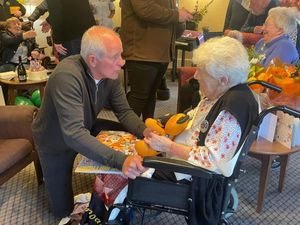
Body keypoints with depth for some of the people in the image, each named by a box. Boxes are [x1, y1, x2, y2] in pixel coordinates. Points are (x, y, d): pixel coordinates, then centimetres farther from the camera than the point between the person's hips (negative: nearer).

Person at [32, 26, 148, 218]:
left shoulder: (110, 72, -18)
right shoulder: (67, 76, -38)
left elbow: (124, 112, -12)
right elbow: (74, 134, -45)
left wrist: (146, 131, -31)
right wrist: (120, 161, -54)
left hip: (87, 128, 5)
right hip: (57, 142, -5)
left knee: (132, 136, -7)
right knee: (64, 209, 5)